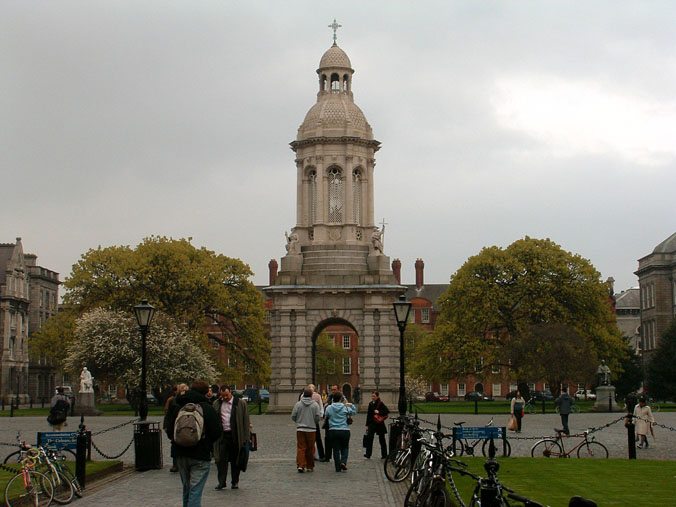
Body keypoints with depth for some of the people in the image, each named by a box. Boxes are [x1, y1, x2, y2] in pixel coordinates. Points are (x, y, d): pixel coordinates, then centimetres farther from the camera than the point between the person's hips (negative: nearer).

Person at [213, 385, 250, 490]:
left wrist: (246, 437, -5)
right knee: (221, 459, -4)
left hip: (235, 435, -2)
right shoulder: (217, 404, 8)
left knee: (235, 460, 6)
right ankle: (222, 482, 1)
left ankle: (235, 481, 17)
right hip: (222, 435, 2)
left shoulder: (241, 403, 0)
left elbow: (245, 421, 0)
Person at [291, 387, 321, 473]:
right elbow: (317, 417, -5)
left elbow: (293, 417, 1)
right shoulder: (315, 405, -2)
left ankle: (300, 465, -11)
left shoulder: (298, 404, 0)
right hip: (311, 429, 0)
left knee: (301, 448, 2)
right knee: (310, 449, 9)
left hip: (300, 429, 0)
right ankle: (310, 467, 16)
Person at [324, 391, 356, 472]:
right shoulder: (345, 408, -3)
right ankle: (343, 462, -6)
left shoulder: (329, 408, -3)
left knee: (336, 449, 7)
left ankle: (338, 468, 6)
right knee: (345, 447, 17)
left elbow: (326, 416, 12)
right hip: (344, 431, 0)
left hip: (333, 431, 0)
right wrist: (350, 405, 17)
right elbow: (354, 412, 11)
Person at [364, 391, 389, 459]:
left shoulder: (380, 404, -8)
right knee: (369, 438, -8)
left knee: (381, 439, 6)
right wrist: (367, 425, 12)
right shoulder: (370, 404, 9)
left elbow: (387, 411, -15)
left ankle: (384, 455, 16)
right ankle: (368, 454, -8)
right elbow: (368, 414, 13)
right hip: (372, 424, 5)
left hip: (379, 424, -5)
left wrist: (379, 412, -24)